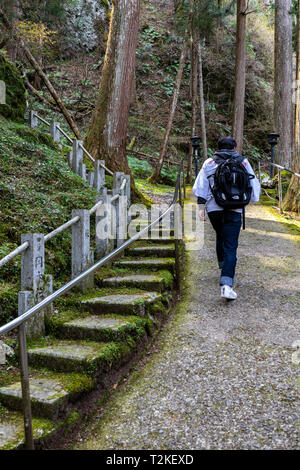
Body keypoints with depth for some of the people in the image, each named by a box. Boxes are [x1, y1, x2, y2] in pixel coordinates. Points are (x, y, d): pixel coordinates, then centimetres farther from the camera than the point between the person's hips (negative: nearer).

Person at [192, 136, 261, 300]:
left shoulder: (209, 163, 10)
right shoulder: (243, 162, 10)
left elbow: (200, 187, 1)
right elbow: (253, 185, 14)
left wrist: (201, 206, 1)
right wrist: (253, 199, 32)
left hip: (214, 208, 2)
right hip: (234, 210, -2)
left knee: (220, 237, 28)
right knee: (230, 246, -6)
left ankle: (223, 266, 41)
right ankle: (226, 284, -19)